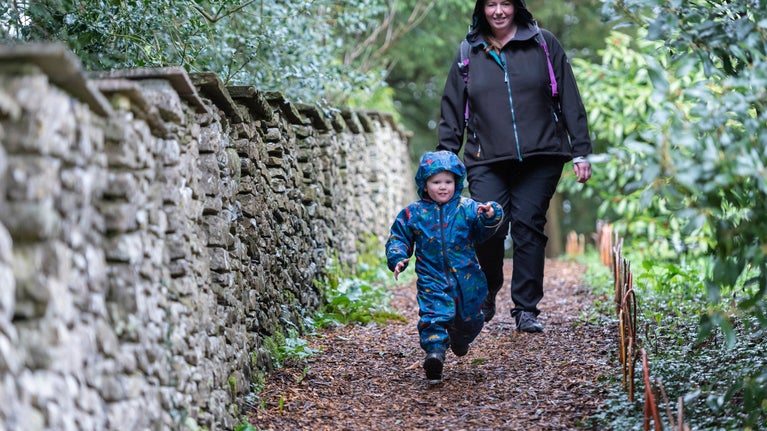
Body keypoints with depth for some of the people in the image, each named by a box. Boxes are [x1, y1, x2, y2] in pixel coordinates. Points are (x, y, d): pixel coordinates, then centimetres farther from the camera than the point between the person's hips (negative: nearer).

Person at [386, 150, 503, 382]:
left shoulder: (467, 208, 0)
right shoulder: (413, 213, 3)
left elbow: (482, 232, -7)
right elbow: (398, 238, 9)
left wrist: (490, 217, -29)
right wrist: (397, 259, -9)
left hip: (466, 278, 1)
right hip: (432, 278, -1)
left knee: (469, 318, 16)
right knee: (434, 313, -23)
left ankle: (460, 338, 47)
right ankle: (435, 350, -28)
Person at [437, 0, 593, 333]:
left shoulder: (544, 44, 7)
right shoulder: (468, 55, 12)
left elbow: (570, 102, 7)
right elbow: (452, 115, 15)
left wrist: (580, 152, 2)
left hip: (540, 158, -1)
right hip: (487, 162, 1)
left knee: (528, 225, -7)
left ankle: (526, 309, 2)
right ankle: (485, 297, 11)